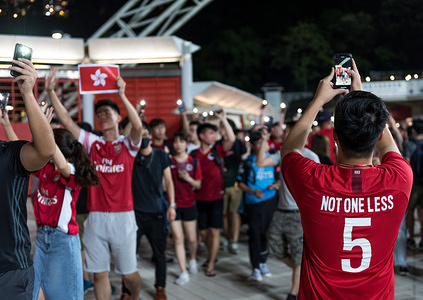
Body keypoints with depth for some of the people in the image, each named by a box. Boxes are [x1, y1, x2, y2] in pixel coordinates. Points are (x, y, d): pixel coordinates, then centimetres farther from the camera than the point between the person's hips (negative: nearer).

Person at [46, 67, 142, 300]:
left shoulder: (128, 145, 0)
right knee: (99, 273, 6)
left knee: (128, 272, 7)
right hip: (96, 217, 2)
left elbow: (138, 126, -21)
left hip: (122, 217, -2)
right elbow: (66, 120, -1)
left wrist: (121, 95, -32)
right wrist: (51, 92, -11)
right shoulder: (92, 143, 7)